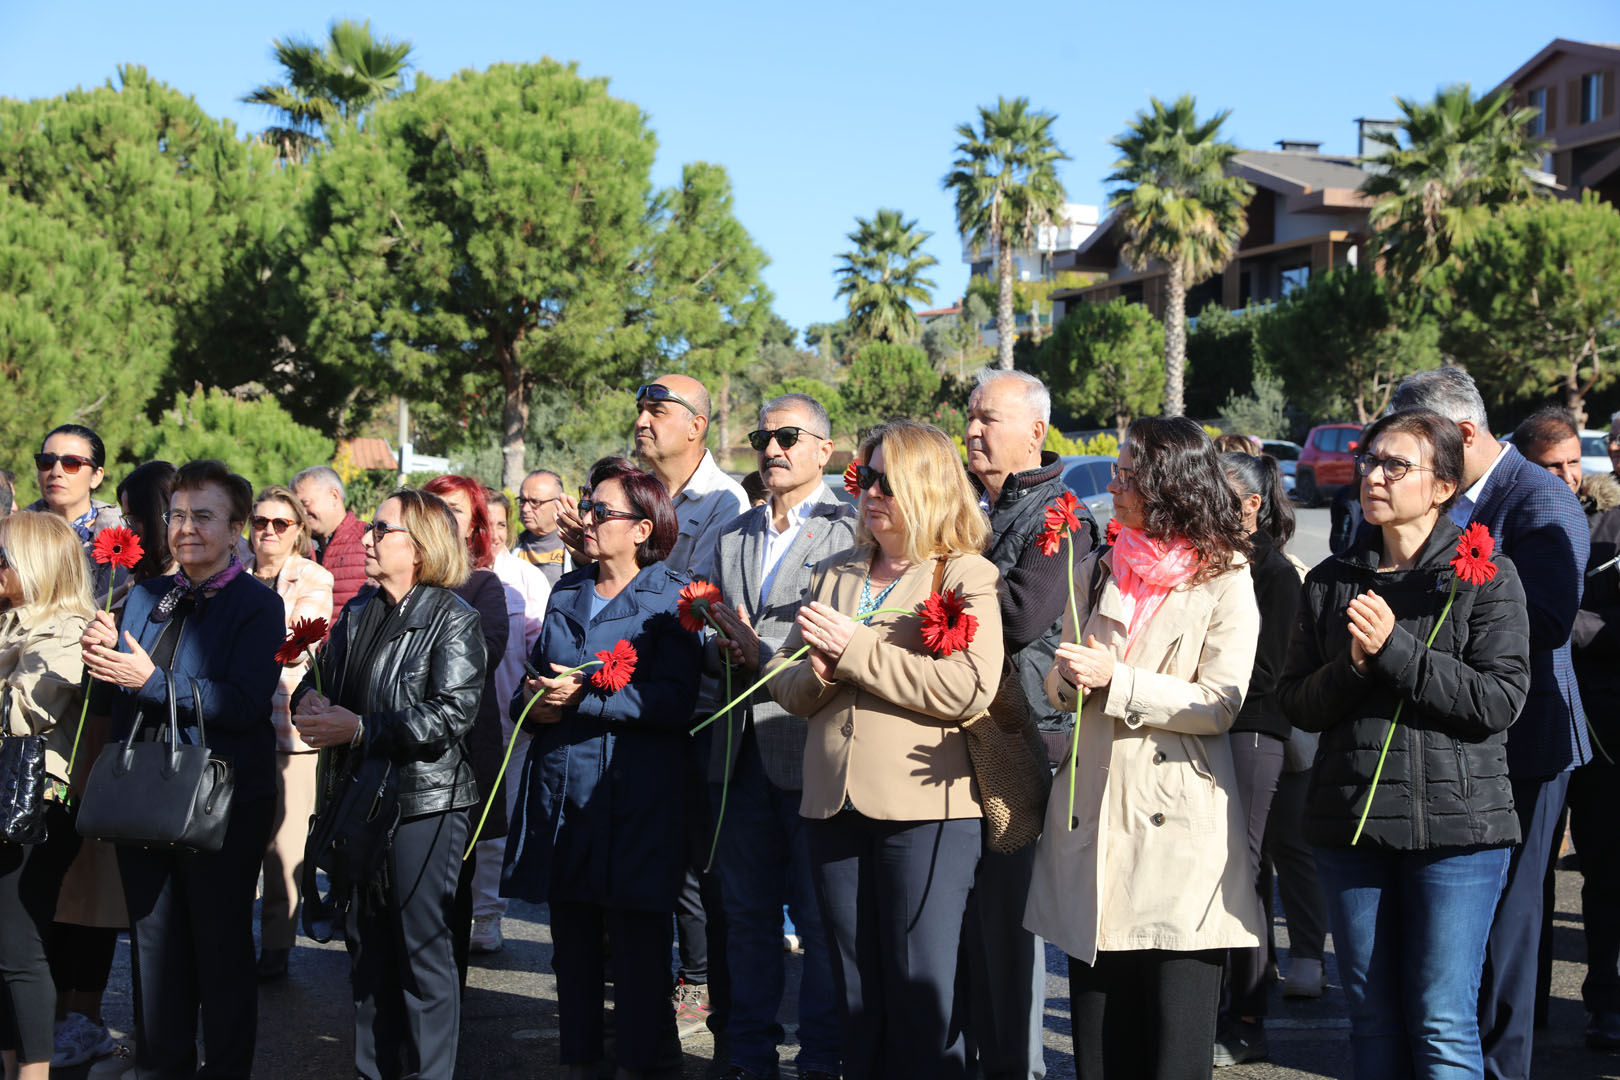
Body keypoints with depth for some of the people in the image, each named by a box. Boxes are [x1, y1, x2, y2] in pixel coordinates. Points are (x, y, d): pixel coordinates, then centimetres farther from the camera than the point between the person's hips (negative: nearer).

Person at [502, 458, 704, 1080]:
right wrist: (534, 703, -2)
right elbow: (534, 681, 21)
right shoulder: (566, 593, 15)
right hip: (560, 789, 6)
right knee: (571, 936, 10)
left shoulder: (671, 597, -4)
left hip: (634, 795, -6)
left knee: (637, 943, 1)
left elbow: (672, 700, -15)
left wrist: (585, 696, -18)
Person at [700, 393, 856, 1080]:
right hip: (741, 751, 6)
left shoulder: (852, 531, -4)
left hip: (809, 745, -6)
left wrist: (767, 657, -15)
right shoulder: (732, 538, 18)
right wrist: (725, 649, -1)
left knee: (819, 917, -1)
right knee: (747, 912, 12)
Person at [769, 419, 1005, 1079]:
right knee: (856, 995, 13)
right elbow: (785, 682, 15)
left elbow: (968, 689, -17)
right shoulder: (834, 577, 17)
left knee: (921, 1002, 0)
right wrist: (819, 672, -9)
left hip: (926, 808, -6)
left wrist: (855, 649, -14)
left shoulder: (965, 577, -2)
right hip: (835, 803, 6)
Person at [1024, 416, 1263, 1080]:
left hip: (1179, 828, -5)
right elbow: (1061, 690, 17)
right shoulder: (1098, 574, 15)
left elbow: (1221, 703, -11)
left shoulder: (1225, 582, -1)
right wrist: (1069, 678, -6)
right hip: (1094, 812, 5)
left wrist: (1116, 679, -16)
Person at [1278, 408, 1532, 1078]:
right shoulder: (1330, 582, 10)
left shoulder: (1485, 576, -2)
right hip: (1351, 822, 4)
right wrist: (1352, 666, -13)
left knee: (1443, 1023, -4)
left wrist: (1395, 650, -17)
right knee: (1372, 1017, 10)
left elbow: (1501, 699, -11)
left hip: (1456, 825, -4)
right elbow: (1296, 704, 7)